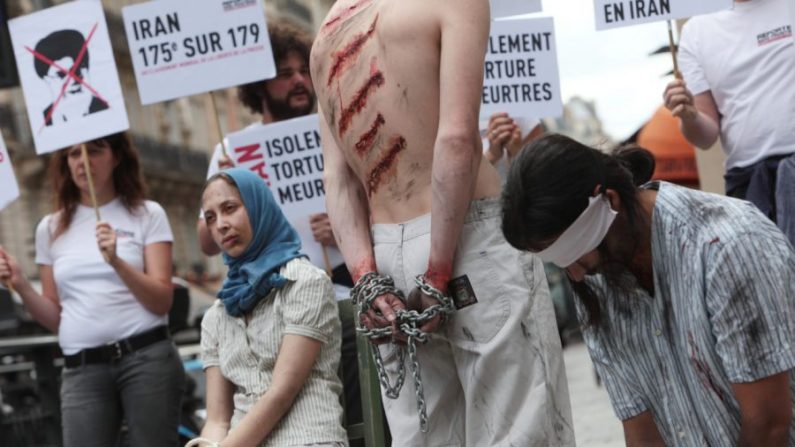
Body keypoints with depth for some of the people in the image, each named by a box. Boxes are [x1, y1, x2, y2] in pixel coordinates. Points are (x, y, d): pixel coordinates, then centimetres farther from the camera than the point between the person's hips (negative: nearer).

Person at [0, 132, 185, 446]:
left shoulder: (147, 215, 5)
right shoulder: (51, 229, 13)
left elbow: (162, 301, -4)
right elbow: (55, 318, 15)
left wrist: (117, 262, -18)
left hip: (147, 358, -2)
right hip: (81, 369, 2)